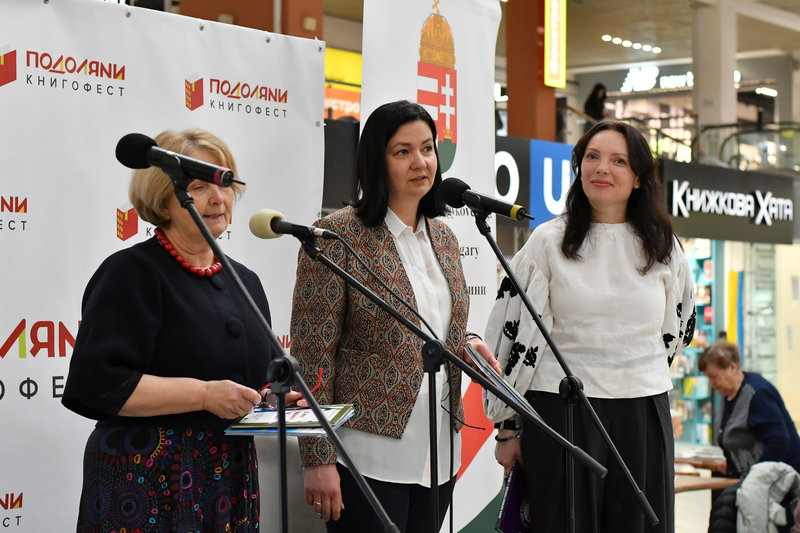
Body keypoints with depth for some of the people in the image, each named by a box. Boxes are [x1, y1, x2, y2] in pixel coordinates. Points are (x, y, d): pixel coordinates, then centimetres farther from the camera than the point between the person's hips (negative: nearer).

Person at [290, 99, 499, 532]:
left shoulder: (443, 237, 12)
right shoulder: (338, 235, -9)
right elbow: (312, 356, -11)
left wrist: (466, 346, 1)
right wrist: (318, 459, -16)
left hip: (439, 453, 7)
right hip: (369, 456, -6)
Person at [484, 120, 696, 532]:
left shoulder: (663, 247, 9)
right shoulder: (548, 241, 2)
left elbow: (678, 328, 23)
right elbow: (513, 333, 1)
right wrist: (506, 428, -1)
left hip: (644, 418, 2)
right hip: (561, 415, -2)